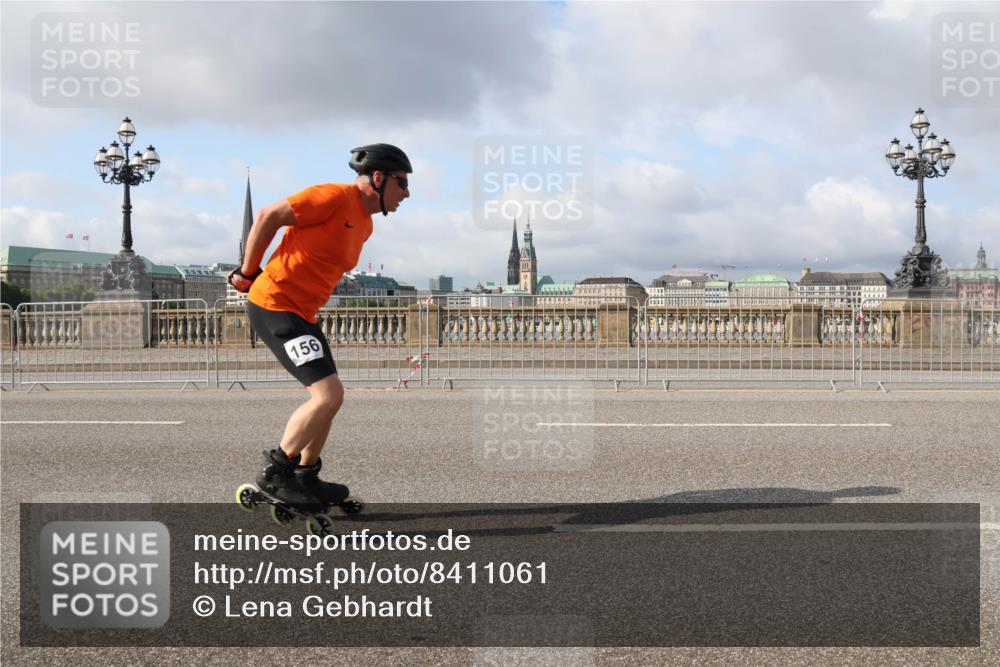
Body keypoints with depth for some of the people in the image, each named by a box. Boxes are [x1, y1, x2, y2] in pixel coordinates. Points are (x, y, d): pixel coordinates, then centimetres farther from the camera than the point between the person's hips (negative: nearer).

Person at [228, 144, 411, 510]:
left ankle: (306, 477, 29)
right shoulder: (336, 196, -16)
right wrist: (247, 272, -5)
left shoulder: (364, 224, 13)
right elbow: (269, 216, -14)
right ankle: (275, 473, 0)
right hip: (274, 305, -10)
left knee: (328, 398, 15)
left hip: (302, 312, 10)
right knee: (328, 395, -15)